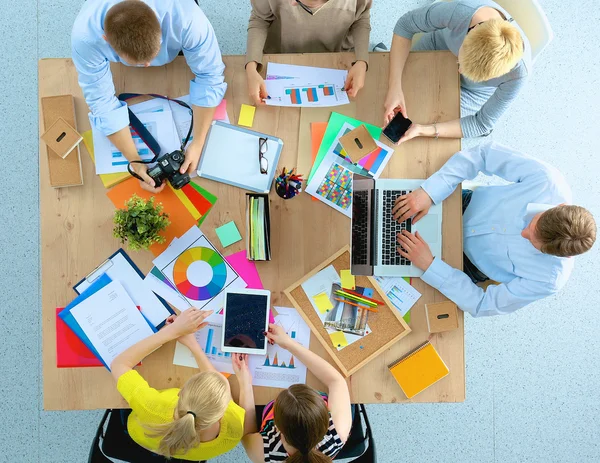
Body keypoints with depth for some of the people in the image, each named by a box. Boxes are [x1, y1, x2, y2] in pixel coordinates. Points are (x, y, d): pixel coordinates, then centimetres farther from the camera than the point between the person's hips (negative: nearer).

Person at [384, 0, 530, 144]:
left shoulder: (519, 71, -39)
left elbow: (482, 123, -27)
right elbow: (405, 26, -24)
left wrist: (422, 130, -42)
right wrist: (395, 87, -35)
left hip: (474, 90, -1)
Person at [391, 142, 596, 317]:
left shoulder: (549, 280, -33)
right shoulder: (547, 180, -34)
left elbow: (482, 305, -25)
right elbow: (485, 154, -28)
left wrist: (429, 265, -37)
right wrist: (429, 192, -41)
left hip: (470, 261, -1)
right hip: (468, 203, 2)